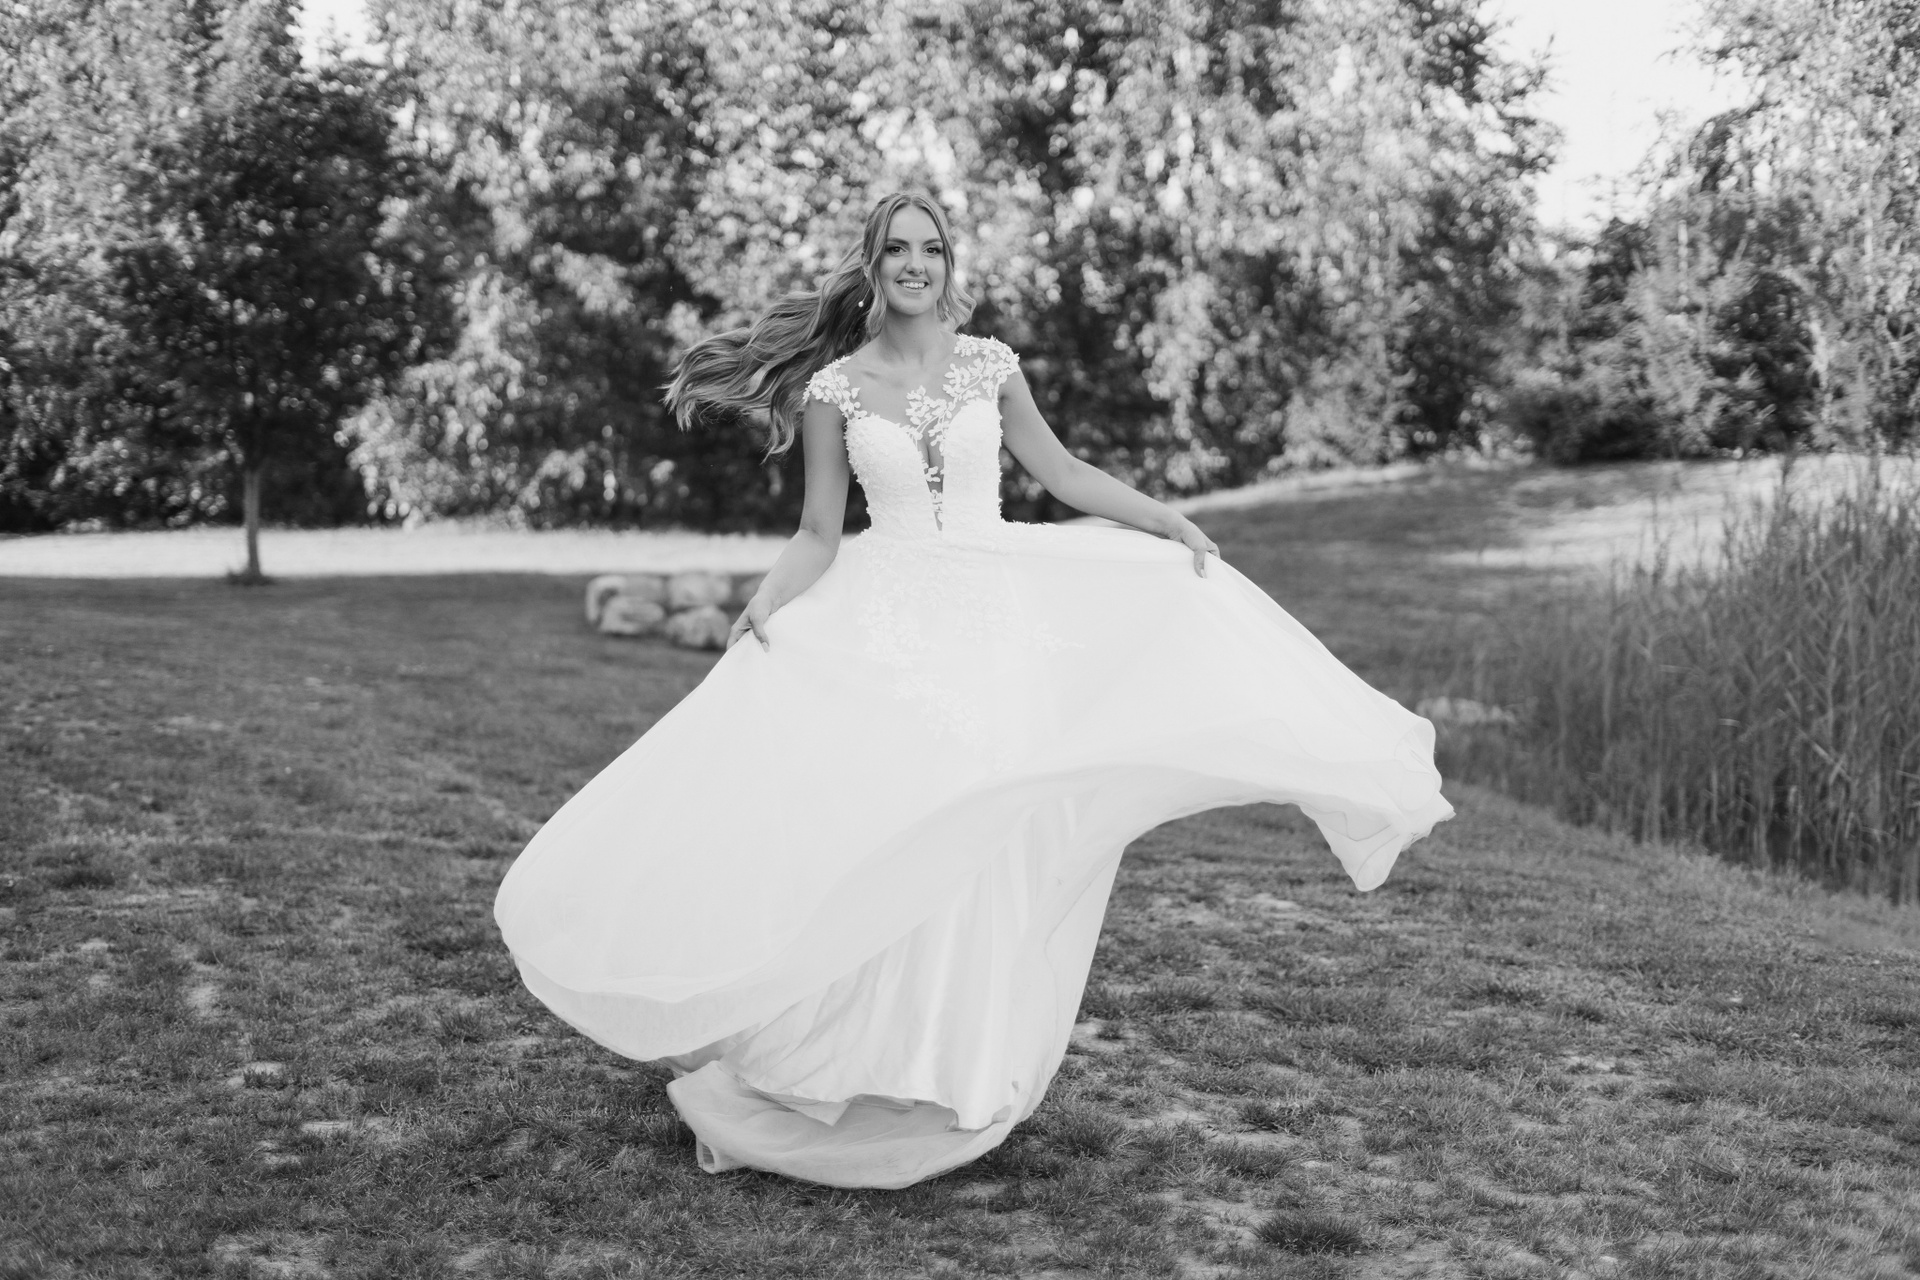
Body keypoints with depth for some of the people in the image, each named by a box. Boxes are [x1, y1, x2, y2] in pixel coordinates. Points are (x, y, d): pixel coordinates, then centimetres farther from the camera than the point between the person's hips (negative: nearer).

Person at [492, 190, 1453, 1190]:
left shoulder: (989, 365, 5)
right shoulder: (834, 388, 1)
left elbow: (1061, 475, 12)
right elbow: (817, 536, 3)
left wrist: (1169, 520, 3)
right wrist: (766, 605, -14)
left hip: (995, 619, 2)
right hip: (882, 629, -2)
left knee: (980, 838, 1)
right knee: (882, 832, -7)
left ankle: (961, 1072, 15)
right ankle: (873, 1065, 4)